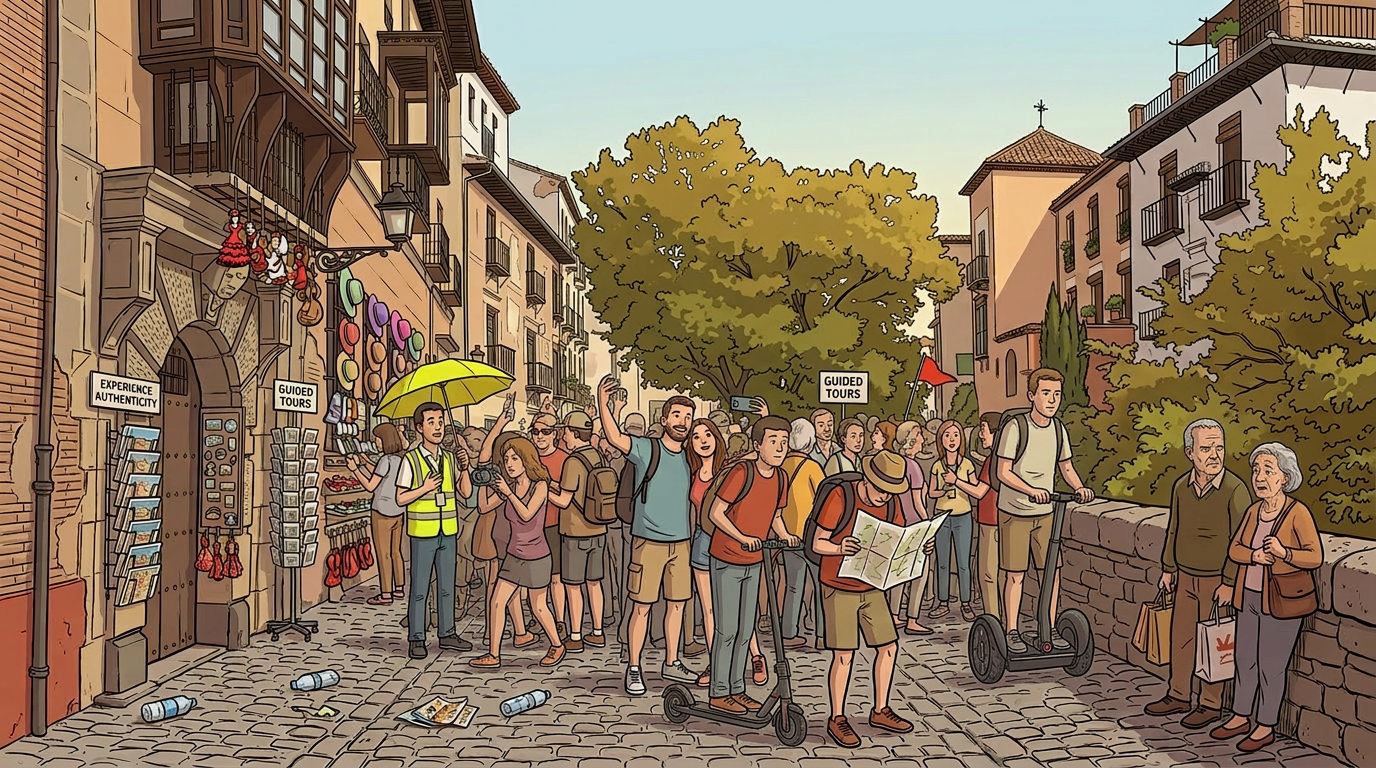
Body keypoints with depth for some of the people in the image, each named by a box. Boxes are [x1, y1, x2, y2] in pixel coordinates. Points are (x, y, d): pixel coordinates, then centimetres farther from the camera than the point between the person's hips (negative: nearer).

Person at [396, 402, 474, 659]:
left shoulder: (450, 459, 9)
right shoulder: (411, 460, -6)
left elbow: (466, 492, 4)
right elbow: (401, 498, -7)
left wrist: (464, 469, -11)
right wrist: (425, 488, -20)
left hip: (448, 532, 5)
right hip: (422, 533, -5)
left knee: (447, 586, 12)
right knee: (419, 589, 1)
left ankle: (447, 634, 22)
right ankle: (417, 639, 9)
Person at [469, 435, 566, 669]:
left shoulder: (540, 485, -14)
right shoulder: (508, 487, 2)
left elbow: (527, 514, -25)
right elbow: (484, 506, 2)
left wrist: (508, 491, -27)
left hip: (536, 557, -5)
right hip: (513, 556, 5)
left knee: (538, 608, 7)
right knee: (496, 603, 0)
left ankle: (557, 646, 28)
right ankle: (493, 655, 8)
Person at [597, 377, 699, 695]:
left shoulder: (690, 457, 7)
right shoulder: (647, 449, -9)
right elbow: (616, 438, -26)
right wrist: (603, 403, -37)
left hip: (681, 542, 5)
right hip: (649, 541, -5)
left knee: (677, 603, 12)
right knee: (641, 606, 0)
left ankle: (671, 663, 26)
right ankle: (633, 668, 11)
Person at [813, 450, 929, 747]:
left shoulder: (890, 504, 1)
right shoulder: (840, 497, -17)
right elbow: (817, 543, -15)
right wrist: (839, 548, -35)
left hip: (872, 589, 6)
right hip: (839, 589, -6)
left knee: (888, 647, 9)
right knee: (844, 655, -4)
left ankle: (880, 711, 26)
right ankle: (837, 719, 12)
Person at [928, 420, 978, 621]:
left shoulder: (967, 464, -2)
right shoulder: (937, 466, 4)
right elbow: (931, 492, 9)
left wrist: (956, 480, -18)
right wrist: (943, 491, -12)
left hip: (962, 518, -2)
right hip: (942, 517, 2)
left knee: (963, 563, -1)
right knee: (942, 563, 6)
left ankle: (965, 604, 9)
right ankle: (943, 603, 14)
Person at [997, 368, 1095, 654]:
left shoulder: (1058, 429, 2)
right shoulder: (1015, 427, -15)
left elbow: (1066, 468, 12)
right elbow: (1003, 472, -15)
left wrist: (1079, 487, -8)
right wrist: (1031, 490, -29)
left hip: (1045, 512, 5)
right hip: (1015, 513, -5)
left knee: (1053, 572, 5)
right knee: (1016, 575, 1)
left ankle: (1050, 630, 19)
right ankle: (1012, 632, 12)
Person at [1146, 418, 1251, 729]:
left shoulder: (1235, 489, -17)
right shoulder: (1181, 487, 1)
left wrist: (1229, 583, -15)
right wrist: (1168, 568, 15)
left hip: (1216, 581, -6)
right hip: (1185, 577, 6)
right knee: (1180, 638, 13)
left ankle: (1211, 704, 18)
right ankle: (1178, 696, 28)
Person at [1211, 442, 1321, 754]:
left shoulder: (1298, 513, -14)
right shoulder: (1253, 511, 5)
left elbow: (1316, 556, -16)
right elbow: (1234, 549, 7)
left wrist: (1284, 553, -32)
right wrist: (1254, 556, -13)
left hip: (1281, 603, -6)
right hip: (1249, 597, 6)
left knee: (1270, 666, 3)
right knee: (1244, 659, 15)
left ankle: (1266, 727, 17)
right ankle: (1241, 717, 29)